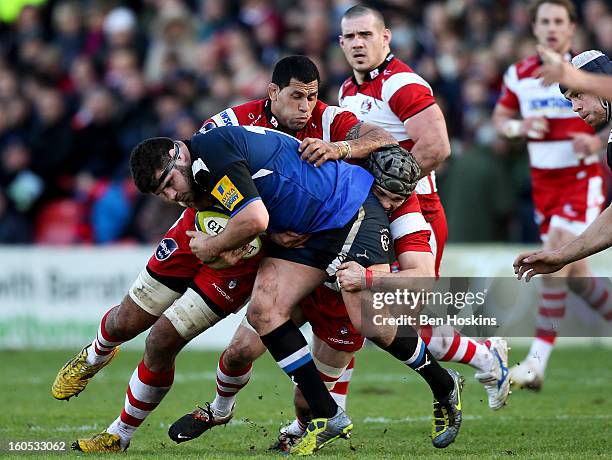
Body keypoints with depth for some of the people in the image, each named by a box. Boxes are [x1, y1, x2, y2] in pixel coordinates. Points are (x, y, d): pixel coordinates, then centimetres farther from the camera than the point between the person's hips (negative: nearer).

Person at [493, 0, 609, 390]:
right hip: (543, 182, 5)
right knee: (574, 274, 6)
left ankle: (537, 364, -20)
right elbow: (500, 117, 14)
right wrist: (519, 127, -8)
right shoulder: (520, 75, 3)